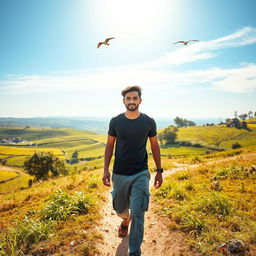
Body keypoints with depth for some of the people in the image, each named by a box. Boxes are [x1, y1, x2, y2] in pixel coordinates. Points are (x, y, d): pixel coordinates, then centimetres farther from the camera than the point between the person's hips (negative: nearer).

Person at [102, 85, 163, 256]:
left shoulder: (149, 122, -6)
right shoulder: (116, 121, -5)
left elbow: (155, 146, 3)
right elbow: (110, 145, 3)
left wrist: (159, 171, 4)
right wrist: (106, 170, -1)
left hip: (141, 174, -1)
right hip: (120, 174, 2)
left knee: (138, 213, -2)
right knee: (119, 208, 19)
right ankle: (126, 219, 57)